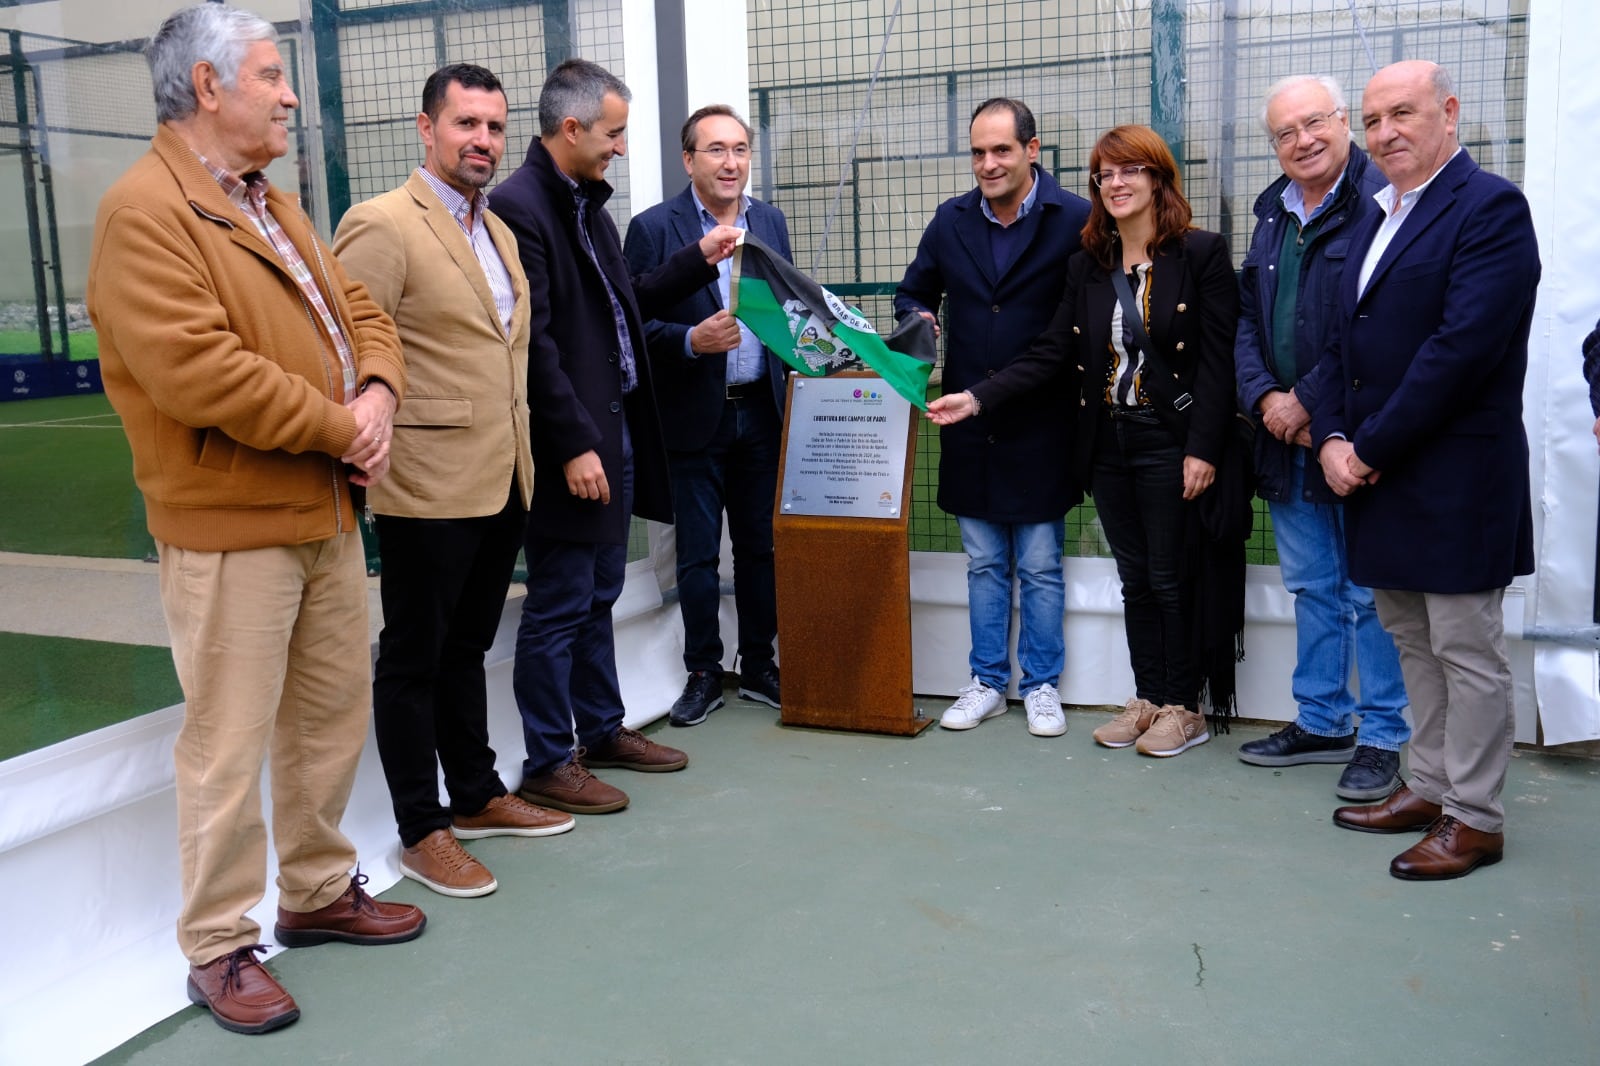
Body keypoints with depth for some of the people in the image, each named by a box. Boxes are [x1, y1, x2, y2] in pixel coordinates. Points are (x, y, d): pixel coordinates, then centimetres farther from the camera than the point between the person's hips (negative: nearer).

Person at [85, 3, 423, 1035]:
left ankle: (320, 891, 34)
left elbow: (359, 312, 15)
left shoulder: (275, 206, 15)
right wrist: (340, 429, -16)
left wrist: (378, 393, -6)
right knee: (229, 745, 0)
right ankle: (219, 945, 16)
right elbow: (201, 374, -25)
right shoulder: (145, 212, -14)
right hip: (229, 527, -9)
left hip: (328, 512, 9)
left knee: (334, 715, 17)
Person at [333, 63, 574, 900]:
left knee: (466, 646, 19)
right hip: (428, 486, -8)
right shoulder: (381, 226, -12)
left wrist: (520, 453, 16)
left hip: (502, 482, 8)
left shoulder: (498, 230, 14)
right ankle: (421, 830, 17)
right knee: (414, 659, 5)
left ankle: (476, 796, 33)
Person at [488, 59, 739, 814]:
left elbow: (625, 302, 21)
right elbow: (533, 341, -20)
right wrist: (573, 445, -21)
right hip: (568, 447, -9)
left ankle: (602, 730, 31)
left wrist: (699, 260, 15)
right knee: (558, 608, 1)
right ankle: (549, 764, 13)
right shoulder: (519, 206, -16)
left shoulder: (587, 202, 14)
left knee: (598, 597, 18)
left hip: (613, 432, 9)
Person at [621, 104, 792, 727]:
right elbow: (637, 325, -10)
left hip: (762, 412, 4)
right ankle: (703, 675, 19)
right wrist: (692, 341, -25)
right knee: (698, 554, 5)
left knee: (760, 547, 12)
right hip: (696, 418, -4)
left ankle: (759, 666, 26)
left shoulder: (771, 222, 9)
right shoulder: (654, 228, -6)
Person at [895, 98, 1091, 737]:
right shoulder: (951, 221, 6)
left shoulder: (1076, 221, -8)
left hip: (1040, 427, -4)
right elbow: (913, 294, 17)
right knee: (983, 565, 13)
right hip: (968, 426, 4)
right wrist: (918, 320, -5)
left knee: (1040, 567, 6)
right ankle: (987, 682, 24)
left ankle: (1041, 685, 20)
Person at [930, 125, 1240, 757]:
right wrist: (977, 398, -4)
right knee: (1135, 580, 12)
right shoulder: (1087, 266, 10)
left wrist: (1203, 450, -17)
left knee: (1170, 579, 2)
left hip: (1170, 444, -5)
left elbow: (1219, 360, -11)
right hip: (1108, 444, 5)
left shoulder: (1201, 254, -6)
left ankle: (1183, 708, 16)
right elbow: (1052, 354, 6)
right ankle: (1147, 699, 23)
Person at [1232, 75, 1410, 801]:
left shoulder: (1380, 202, -12)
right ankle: (1321, 722, 28)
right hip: (1287, 439, 8)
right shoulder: (1273, 213, 14)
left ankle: (1383, 737, 14)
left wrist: (1309, 403, -15)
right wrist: (1264, 397, -3)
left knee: (1371, 594, 2)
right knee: (1311, 588, 16)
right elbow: (1247, 317, 13)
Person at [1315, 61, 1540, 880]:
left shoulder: (1489, 209, -11)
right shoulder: (1377, 219, 16)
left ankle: (1474, 818, 13)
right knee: (1412, 642, 16)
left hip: (1454, 478, -8)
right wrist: (1332, 437, -1)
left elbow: (1462, 347, -20)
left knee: (1465, 652, 1)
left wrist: (1371, 451, -17)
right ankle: (1431, 785, 29)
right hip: (1376, 473, 8)